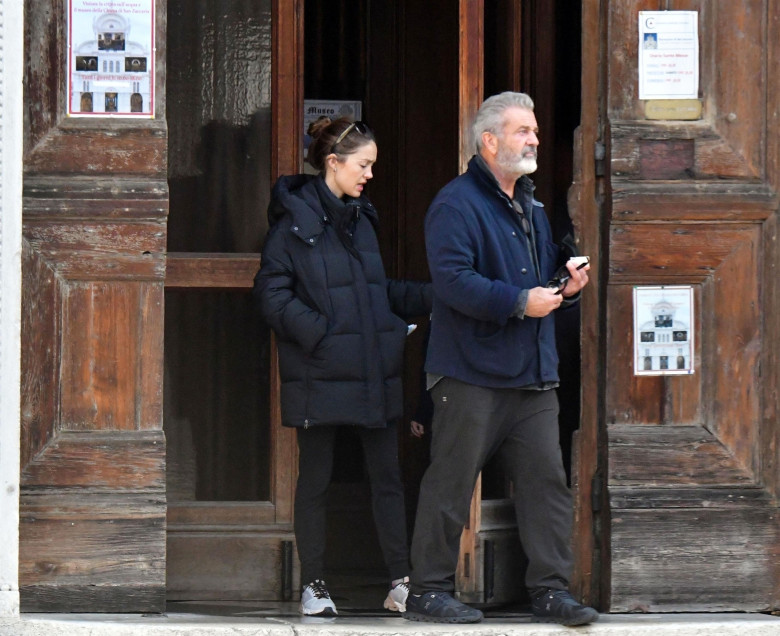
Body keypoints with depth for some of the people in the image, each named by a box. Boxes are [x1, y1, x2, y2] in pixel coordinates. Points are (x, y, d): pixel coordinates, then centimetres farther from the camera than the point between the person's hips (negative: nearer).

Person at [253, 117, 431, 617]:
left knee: (388, 475, 3)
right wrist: (321, 335, -18)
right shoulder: (294, 219, -5)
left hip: (373, 371, 6)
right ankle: (314, 585, 11)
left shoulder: (361, 218, 15)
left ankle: (402, 584, 6)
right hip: (319, 373, -6)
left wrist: (434, 295, 10)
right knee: (316, 479, 3)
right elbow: (273, 294, -9)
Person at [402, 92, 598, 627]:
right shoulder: (457, 203, -9)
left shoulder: (531, 206, 19)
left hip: (533, 378, 8)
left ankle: (551, 589, 10)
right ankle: (429, 592, 5)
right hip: (471, 375, -8)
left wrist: (566, 287, 8)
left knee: (547, 480, 4)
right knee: (451, 485, -2)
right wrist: (519, 302, -22)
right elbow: (452, 279, -20)